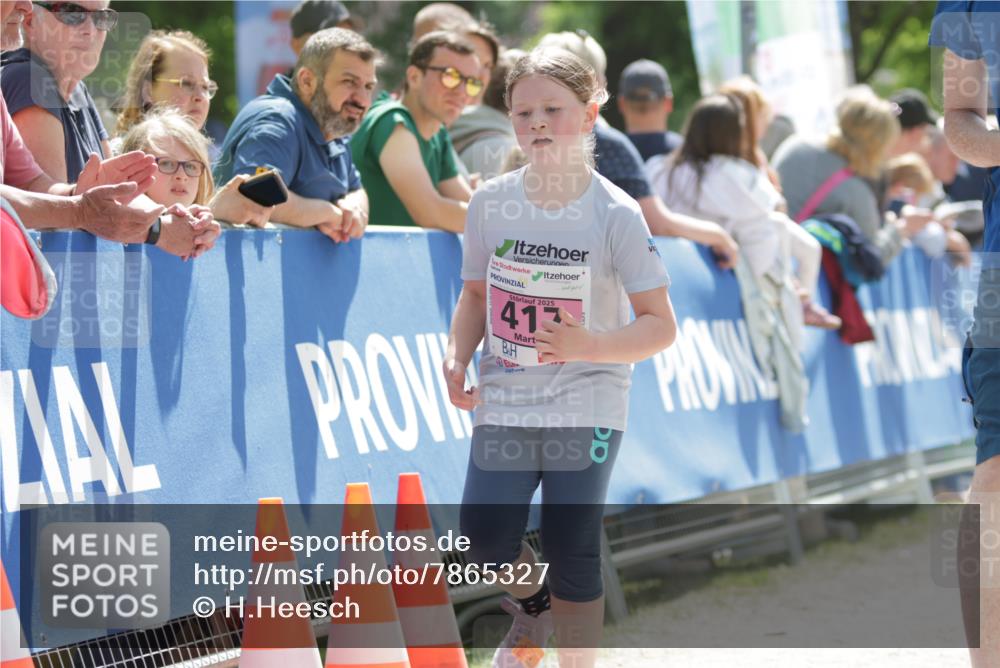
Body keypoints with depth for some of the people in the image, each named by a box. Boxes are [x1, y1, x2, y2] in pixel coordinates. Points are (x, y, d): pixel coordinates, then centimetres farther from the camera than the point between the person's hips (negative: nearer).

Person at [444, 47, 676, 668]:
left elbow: (661, 326, -10)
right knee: (486, 542, 1)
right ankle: (532, 605, 36)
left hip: (586, 409, -3)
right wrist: (457, 359, -5)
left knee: (573, 553, -1)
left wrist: (588, 345, -26)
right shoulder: (492, 202, -1)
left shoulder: (615, 214, -11)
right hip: (504, 402, 3)